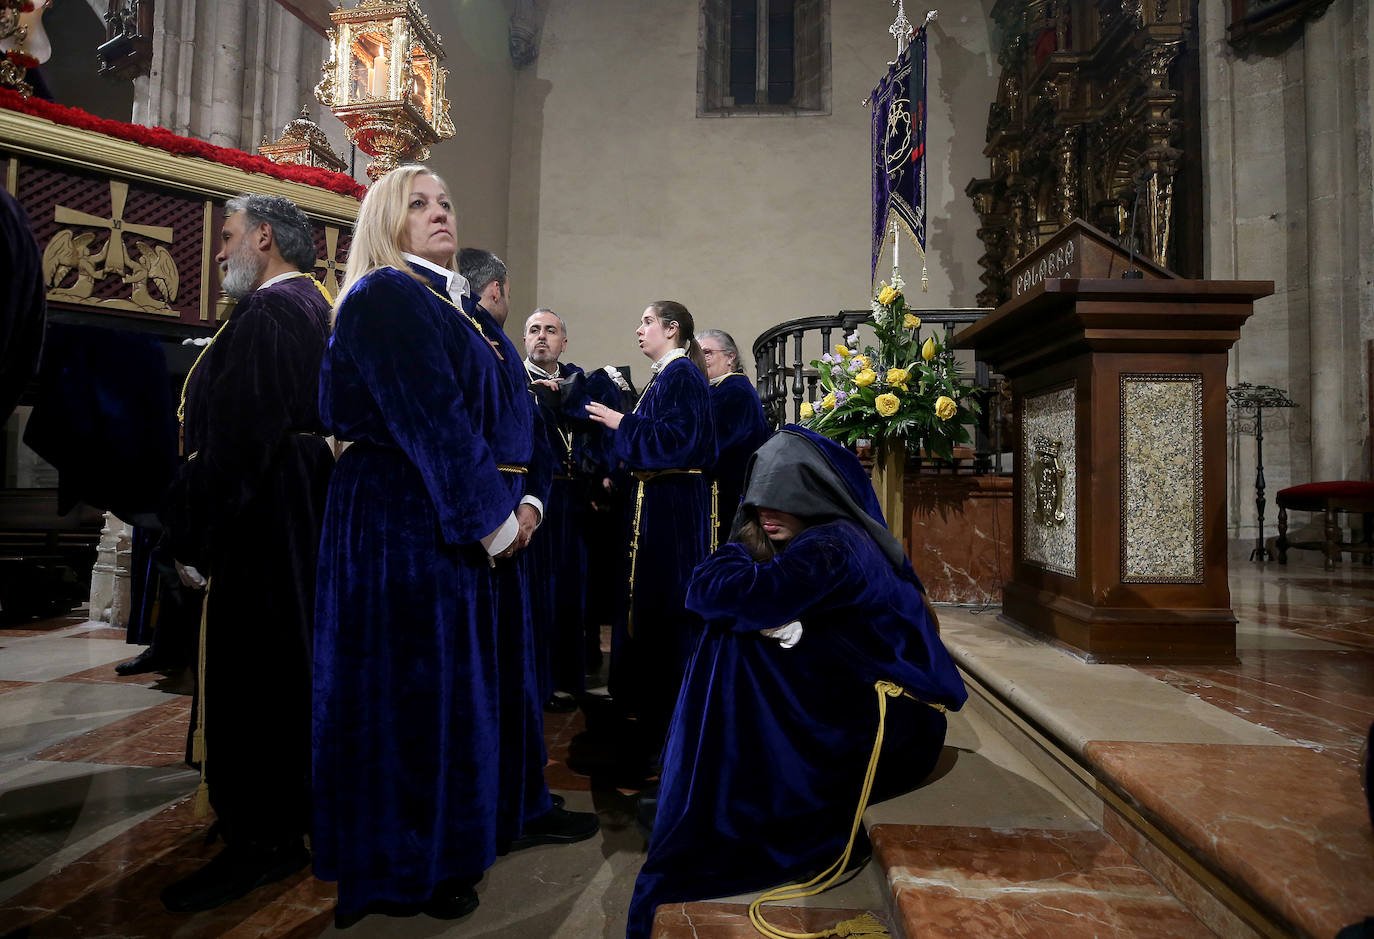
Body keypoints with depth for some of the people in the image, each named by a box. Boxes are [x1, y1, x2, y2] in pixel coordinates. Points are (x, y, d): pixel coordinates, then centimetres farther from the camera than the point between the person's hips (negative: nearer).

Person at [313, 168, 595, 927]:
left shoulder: (465, 309, 17)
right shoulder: (383, 297, -9)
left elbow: (507, 411, 14)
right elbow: (427, 419, -19)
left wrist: (524, 501, 2)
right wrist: (493, 516, -19)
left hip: (476, 520, 9)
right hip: (407, 520, -9)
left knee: (482, 668, 16)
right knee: (415, 680, 1)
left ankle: (501, 811, 34)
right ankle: (402, 866, 19)